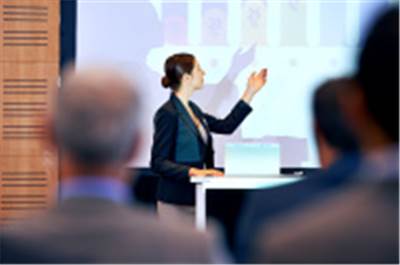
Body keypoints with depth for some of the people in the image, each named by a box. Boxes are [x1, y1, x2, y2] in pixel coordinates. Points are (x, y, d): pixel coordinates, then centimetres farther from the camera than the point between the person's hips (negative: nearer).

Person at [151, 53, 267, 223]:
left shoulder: (192, 109, 13)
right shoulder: (168, 113, -14)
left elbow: (226, 126, 20)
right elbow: (158, 163, -17)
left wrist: (250, 93, 22)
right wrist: (194, 171, -28)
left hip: (194, 198, 9)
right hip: (176, 201, -9)